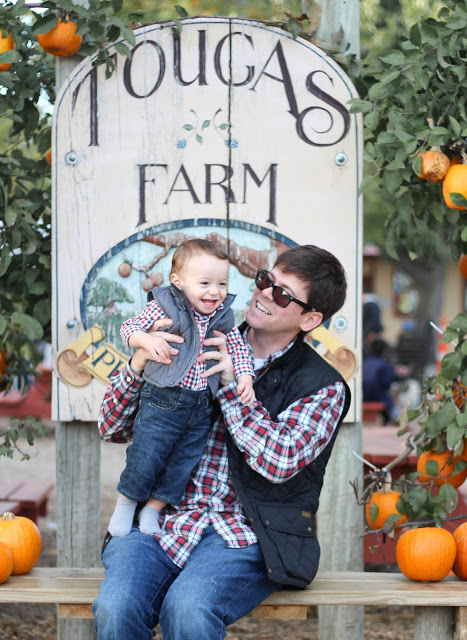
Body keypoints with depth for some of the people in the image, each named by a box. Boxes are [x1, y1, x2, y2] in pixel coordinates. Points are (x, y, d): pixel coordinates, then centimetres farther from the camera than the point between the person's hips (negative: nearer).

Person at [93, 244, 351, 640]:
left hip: (243, 535, -2)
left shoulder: (323, 388, 6)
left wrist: (233, 384, -10)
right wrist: (138, 365, -7)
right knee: (116, 608, -28)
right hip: (163, 522, 3)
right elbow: (113, 428, 12)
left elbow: (280, 461, -11)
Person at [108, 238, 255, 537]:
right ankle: (126, 502, 22)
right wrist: (148, 340, -30)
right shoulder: (165, 307, -11)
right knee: (146, 456, -2)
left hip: (202, 407, 5)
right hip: (163, 401, -5)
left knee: (184, 462, 10)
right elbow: (129, 327, -10)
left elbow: (238, 347, 8)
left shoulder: (223, 317, 3)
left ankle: (154, 508, 26)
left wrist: (245, 375, -8)